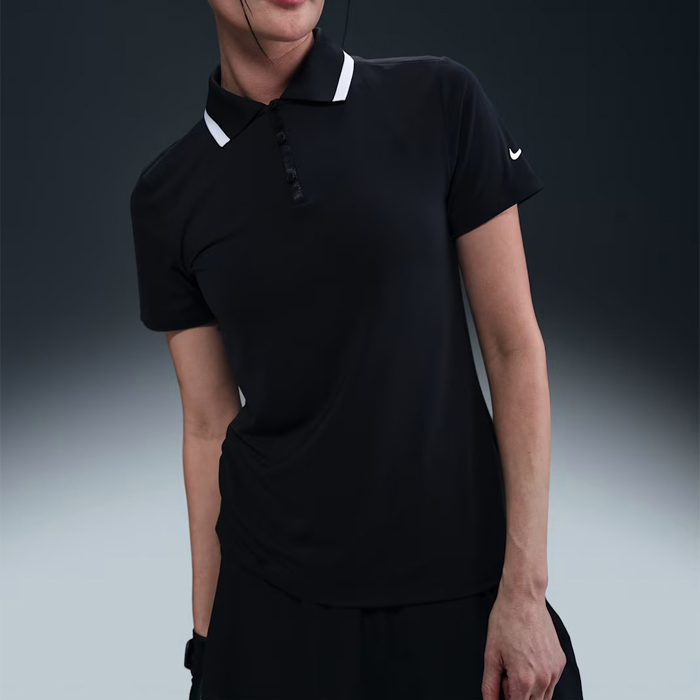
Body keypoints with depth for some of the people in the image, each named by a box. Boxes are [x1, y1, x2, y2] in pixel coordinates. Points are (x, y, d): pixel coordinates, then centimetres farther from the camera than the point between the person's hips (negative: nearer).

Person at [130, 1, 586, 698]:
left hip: (460, 578, 0)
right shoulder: (168, 195, -1)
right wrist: (206, 634, 5)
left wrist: (525, 587, -8)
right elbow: (210, 425, 3)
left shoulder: (440, 102, -6)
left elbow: (514, 346, -6)